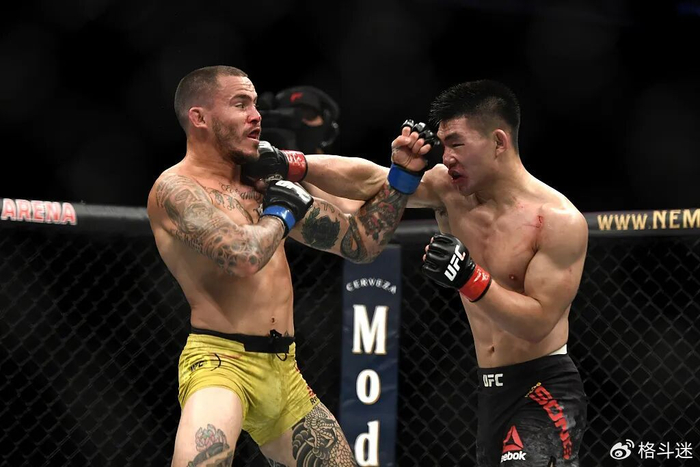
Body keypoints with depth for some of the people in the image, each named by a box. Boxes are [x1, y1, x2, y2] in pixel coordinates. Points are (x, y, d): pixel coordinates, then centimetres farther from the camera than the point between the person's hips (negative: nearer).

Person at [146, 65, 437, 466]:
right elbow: (244, 256, -26)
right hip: (220, 362, -8)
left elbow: (361, 242, 20)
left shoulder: (265, 179, 14)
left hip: (284, 373, 8)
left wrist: (403, 176, 10)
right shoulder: (176, 188, -9)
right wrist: (281, 212, -7)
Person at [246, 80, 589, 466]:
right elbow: (366, 180, -10)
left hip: (545, 392, -7)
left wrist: (469, 279, -29)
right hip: (493, 391, 7)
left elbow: (538, 322, -17)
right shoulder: (448, 188, 1)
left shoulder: (560, 220, -15)